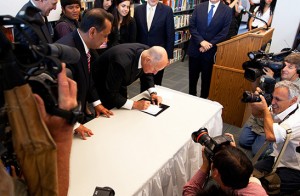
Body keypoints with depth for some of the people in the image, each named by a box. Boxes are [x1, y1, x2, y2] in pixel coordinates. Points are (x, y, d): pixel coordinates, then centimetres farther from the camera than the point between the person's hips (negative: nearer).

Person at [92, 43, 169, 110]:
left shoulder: (147, 51, -22)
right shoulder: (122, 62, -44)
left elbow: (147, 73, 0)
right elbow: (110, 94, -36)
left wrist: (153, 93, -12)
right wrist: (134, 104, -34)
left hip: (119, 82, 7)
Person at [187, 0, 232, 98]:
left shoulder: (227, 11, -3)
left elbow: (224, 32, -8)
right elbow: (192, 26, -3)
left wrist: (209, 45, -15)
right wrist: (201, 41, -15)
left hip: (211, 50, -2)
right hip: (195, 48, 2)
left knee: (206, 77, 10)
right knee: (192, 76, 13)